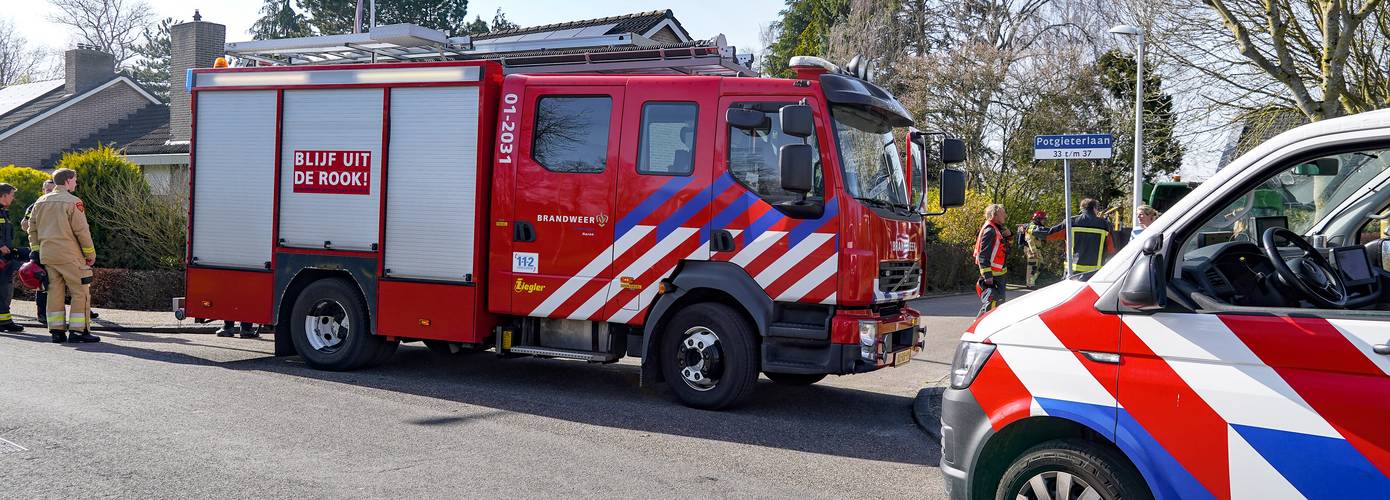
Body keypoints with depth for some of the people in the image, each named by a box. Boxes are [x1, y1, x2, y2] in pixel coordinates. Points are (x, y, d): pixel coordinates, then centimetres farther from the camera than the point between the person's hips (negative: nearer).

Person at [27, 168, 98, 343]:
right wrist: (91, 253, -3)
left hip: (47, 255, 7)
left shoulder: (40, 202, 13)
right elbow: (82, 230, -11)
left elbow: (32, 228, 16)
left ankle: (57, 331, 11)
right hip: (69, 256, -7)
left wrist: (36, 250, 22)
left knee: (54, 291, 10)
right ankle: (78, 330, -5)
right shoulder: (73, 202, -9)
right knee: (80, 292, -2)